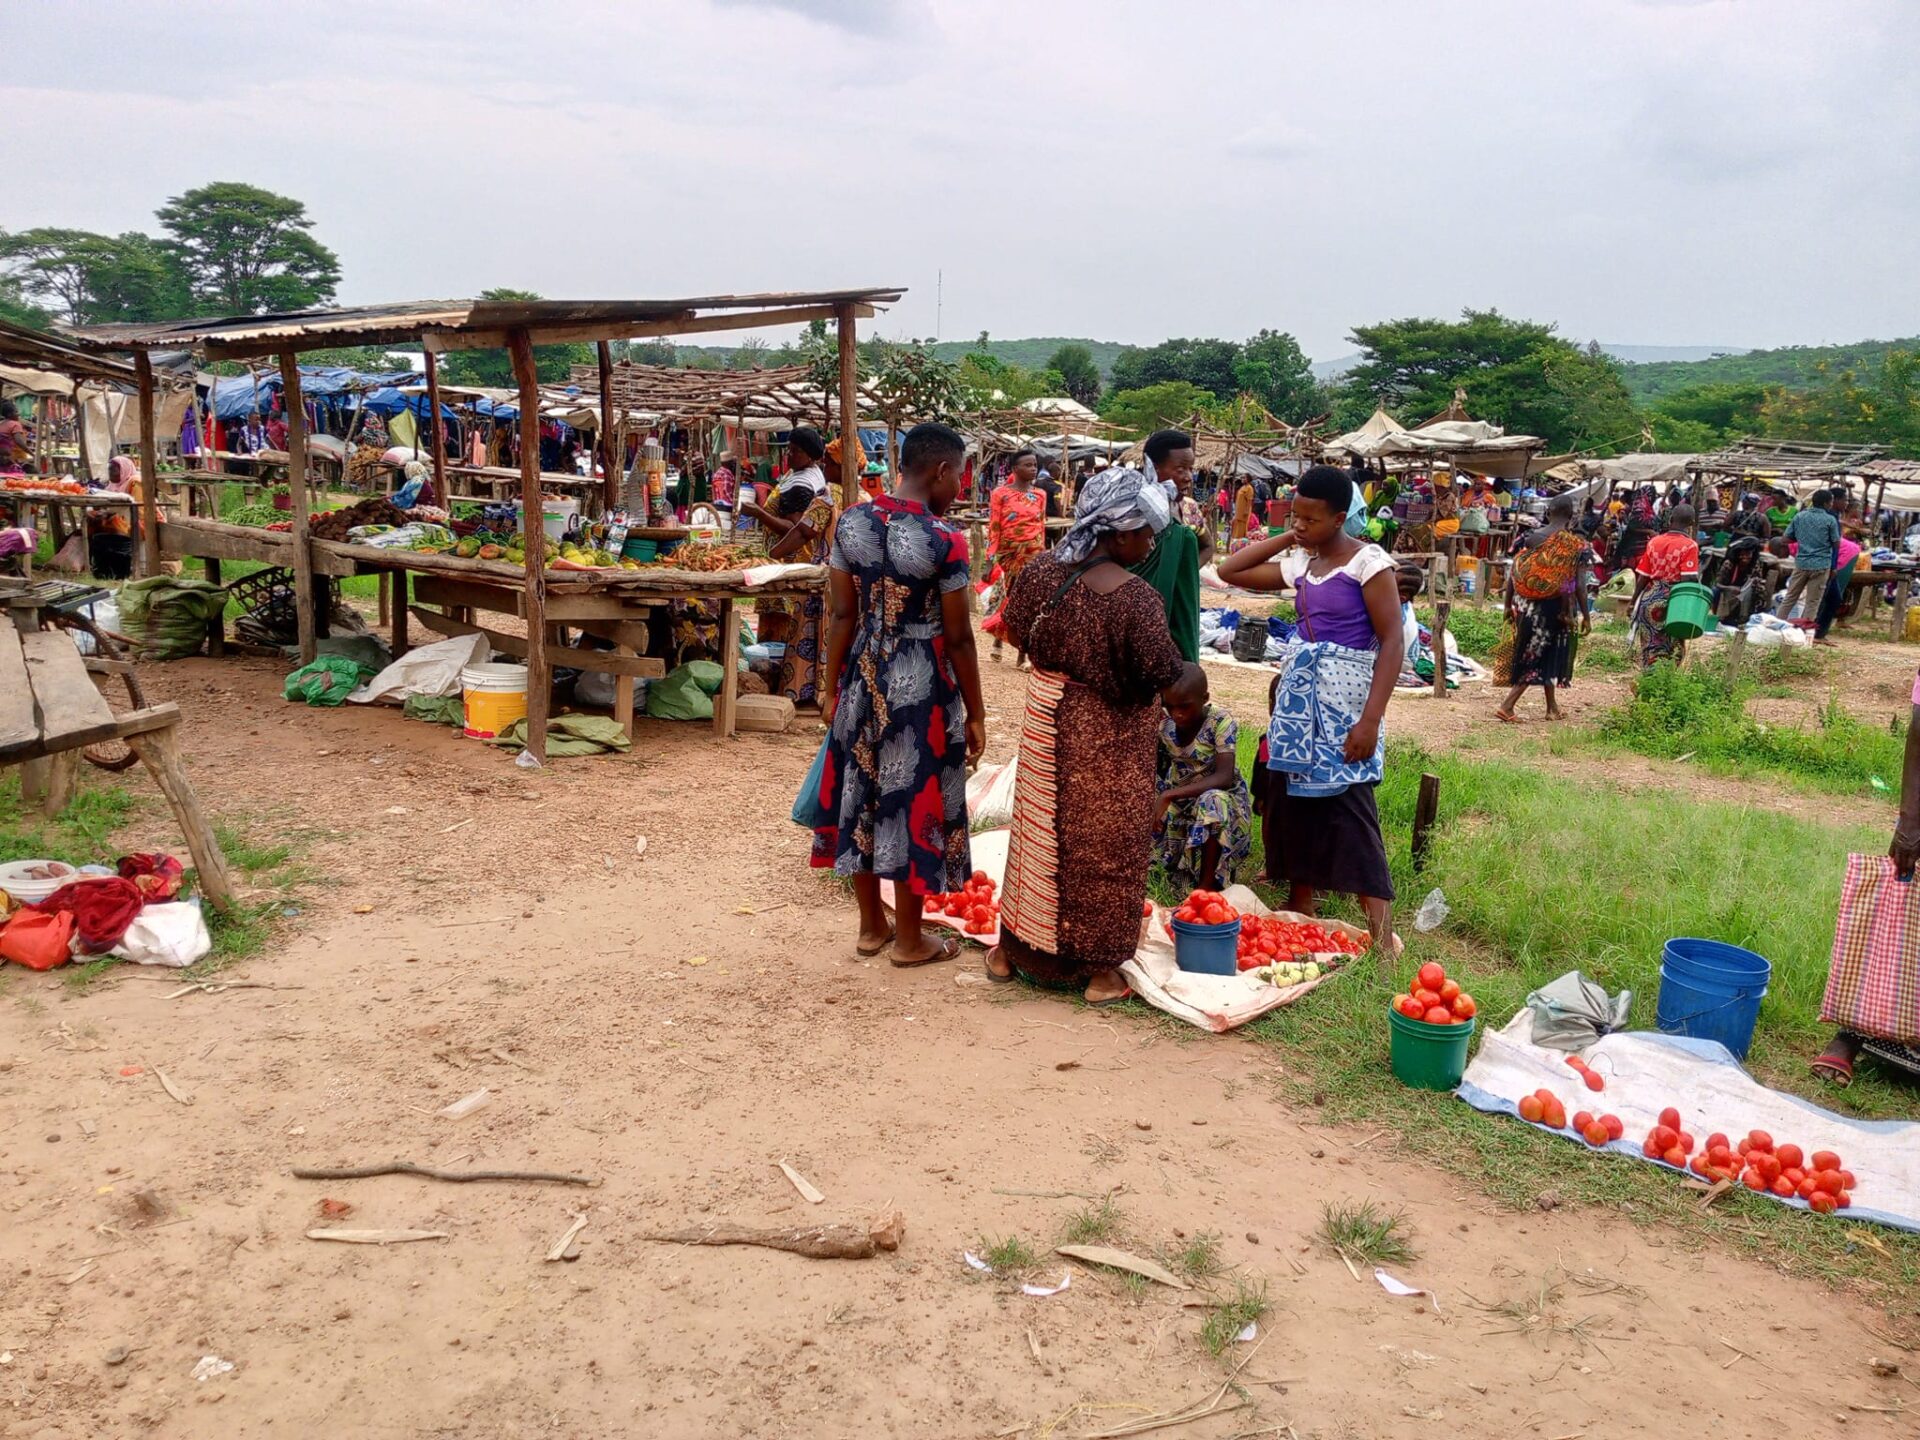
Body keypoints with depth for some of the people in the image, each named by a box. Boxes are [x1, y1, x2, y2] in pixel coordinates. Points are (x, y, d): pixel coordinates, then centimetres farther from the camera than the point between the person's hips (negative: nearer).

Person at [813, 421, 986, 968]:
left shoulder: (850, 523, -2)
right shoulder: (944, 539, -17)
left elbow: (841, 615, 2)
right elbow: (958, 637, -13)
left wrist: (831, 688, 10)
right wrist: (975, 713, -3)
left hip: (863, 678, 5)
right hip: (921, 684, -5)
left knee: (863, 793, 16)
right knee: (913, 801, 7)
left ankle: (872, 925, 30)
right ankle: (909, 939, 20)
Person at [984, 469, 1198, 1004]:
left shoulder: (1040, 570, -6)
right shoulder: (1134, 597, -25)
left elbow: (1016, 633, 9)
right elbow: (1169, 682, -23)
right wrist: (1195, 673, -1)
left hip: (1046, 721, 6)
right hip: (1109, 735, -6)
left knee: (1040, 831, 20)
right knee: (1103, 847, 9)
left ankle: (1012, 949, 33)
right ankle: (1101, 971, 22)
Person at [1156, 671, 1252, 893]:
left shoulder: (1221, 722, -24)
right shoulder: (1163, 722, -10)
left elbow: (1224, 777, -35)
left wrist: (1169, 795, -44)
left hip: (1224, 799, -5)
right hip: (1180, 799, 5)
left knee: (1213, 801, -38)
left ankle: (1207, 885, -23)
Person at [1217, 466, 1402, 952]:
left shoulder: (1368, 562, -11)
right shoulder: (1299, 562, 8)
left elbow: (1392, 643, -14)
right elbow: (1231, 571, 15)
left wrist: (1370, 720, -21)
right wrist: (1286, 538, 7)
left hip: (1343, 703, -7)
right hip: (1299, 697, 7)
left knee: (1349, 808, -11)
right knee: (1295, 800, 11)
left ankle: (1382, 936, -9)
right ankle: (1300, 905, 24)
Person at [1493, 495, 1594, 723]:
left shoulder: (1529, 537, -2)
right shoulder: (1575, 544, -11)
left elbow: (1512, 574, -1)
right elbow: (1578, 585, -14)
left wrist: (1509, 605, 9)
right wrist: (1586, 616, -5)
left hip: (1524, 605, 4)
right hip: (1554, 608, -4)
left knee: (1534, 653, 19)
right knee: (1541, 656, 7)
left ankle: (1552, 706, 32)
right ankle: (1507, 706, -5)